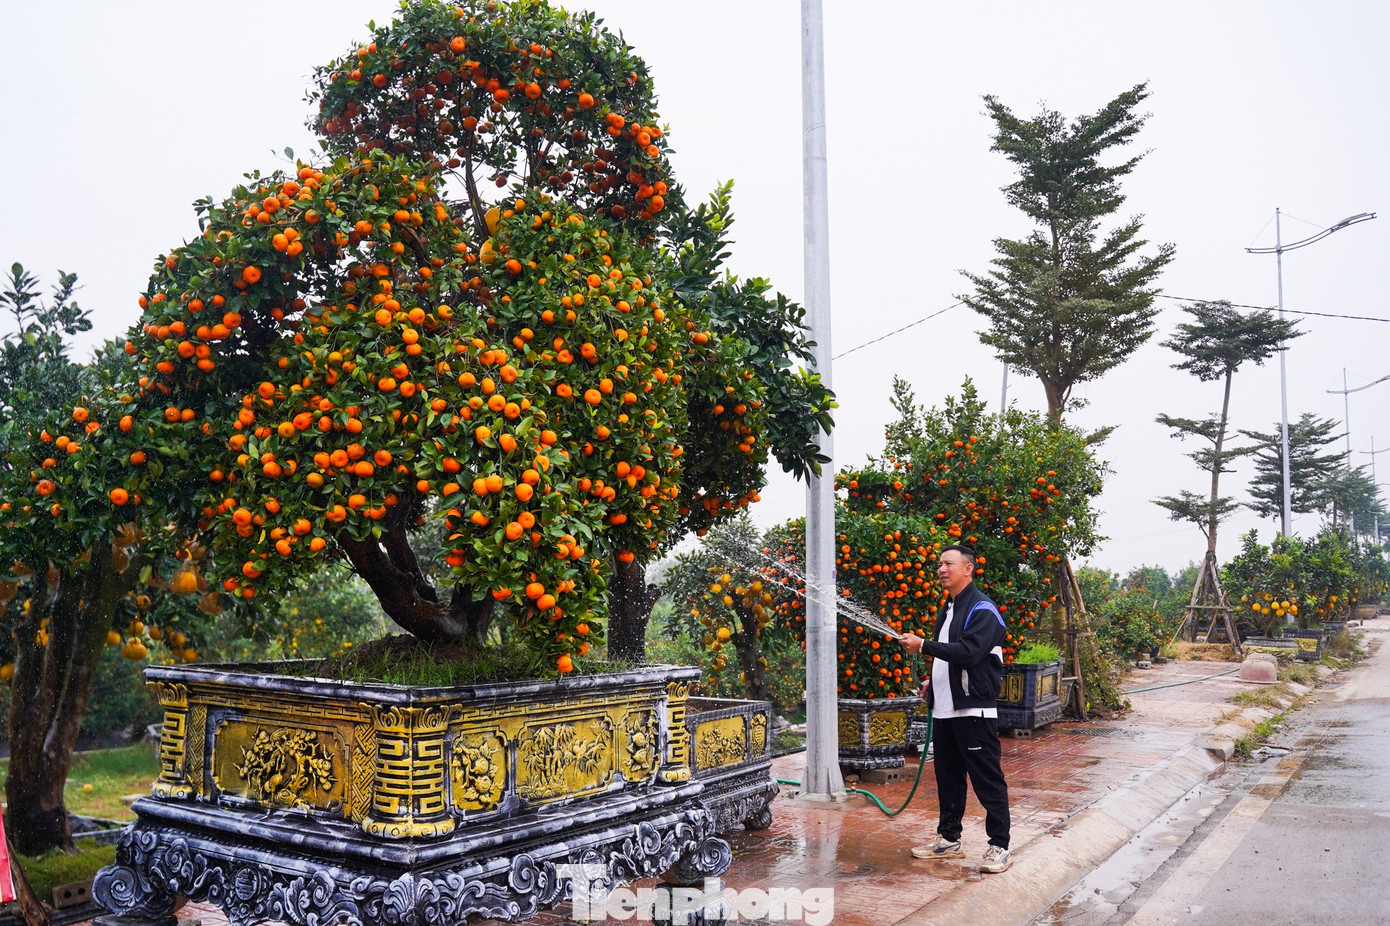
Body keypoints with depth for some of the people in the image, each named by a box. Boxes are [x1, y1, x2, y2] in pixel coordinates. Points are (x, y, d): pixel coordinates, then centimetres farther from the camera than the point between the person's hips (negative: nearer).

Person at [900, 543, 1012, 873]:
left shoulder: (982, 610, -12)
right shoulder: (948, 608, 18)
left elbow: (968, 652, -26)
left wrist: (923, 646, -25)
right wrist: (934, 681, 16)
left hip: (974, 710, -9)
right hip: (944, 708, 9)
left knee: (988, 781, -2)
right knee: (948, 778, 16)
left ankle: (999, 847, 6)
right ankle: (949, 839, 26)